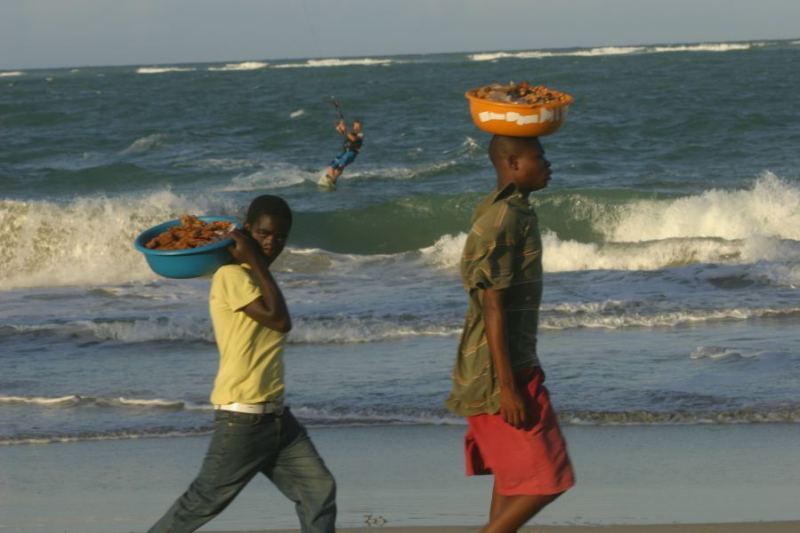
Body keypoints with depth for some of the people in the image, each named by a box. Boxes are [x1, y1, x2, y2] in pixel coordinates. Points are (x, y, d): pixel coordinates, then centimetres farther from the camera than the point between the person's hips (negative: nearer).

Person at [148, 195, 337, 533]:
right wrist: (255, 261, -15)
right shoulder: (231, 277, -13)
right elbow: (279, 320, -19)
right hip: (241, 420, -8)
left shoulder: (258, 277, 15)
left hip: (277, 417, 8)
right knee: (203, 502, -1)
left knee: (319, 490, -1)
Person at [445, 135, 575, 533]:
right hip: (499, 370, -10)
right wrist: (508, 387, -23)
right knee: (544, 481, -8)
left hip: (514, 364, 10)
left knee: (514, 475, 15)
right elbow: (493, 306, -22)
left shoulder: (510, 212, 14)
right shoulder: (504, 219, -18)